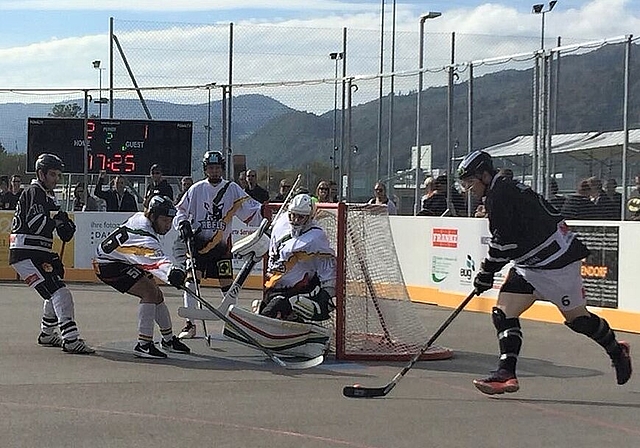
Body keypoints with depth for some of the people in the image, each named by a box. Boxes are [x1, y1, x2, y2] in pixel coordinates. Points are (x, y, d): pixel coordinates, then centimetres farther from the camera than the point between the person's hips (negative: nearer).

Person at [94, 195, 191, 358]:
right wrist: (171, 273, -69)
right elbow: (156, 261, -52)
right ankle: (143, 345, -24)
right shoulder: (144, 237, -33)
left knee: (157, 295, 14)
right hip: (108, 265, -11)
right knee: (149, 292, -24)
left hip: (125, 261, 11)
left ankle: (169, 340, 33)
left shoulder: (140, 217, -2)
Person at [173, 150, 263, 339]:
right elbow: (180, 210, 9)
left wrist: (262, 211, -20)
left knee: (227, 283, -1)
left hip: (222, 243, 0)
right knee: (191, 279, -10)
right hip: (198, 241, 0)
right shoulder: (196, 189, 4)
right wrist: (183, 224, -10)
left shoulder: (232, 189, 3)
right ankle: (190, 324, -4)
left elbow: (249, 210, -1)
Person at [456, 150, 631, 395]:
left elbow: (504, 242, -21)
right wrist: (488, 273, 23)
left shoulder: (501, 194, -17)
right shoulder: (504, 190, 14)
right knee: (504, 312, -4)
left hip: (557, 260, -10)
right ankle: (506, 373, -10)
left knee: (577, 318, 4)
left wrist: (486, 273, -11)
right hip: (530, 265, 10)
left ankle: (617, 352, 27)